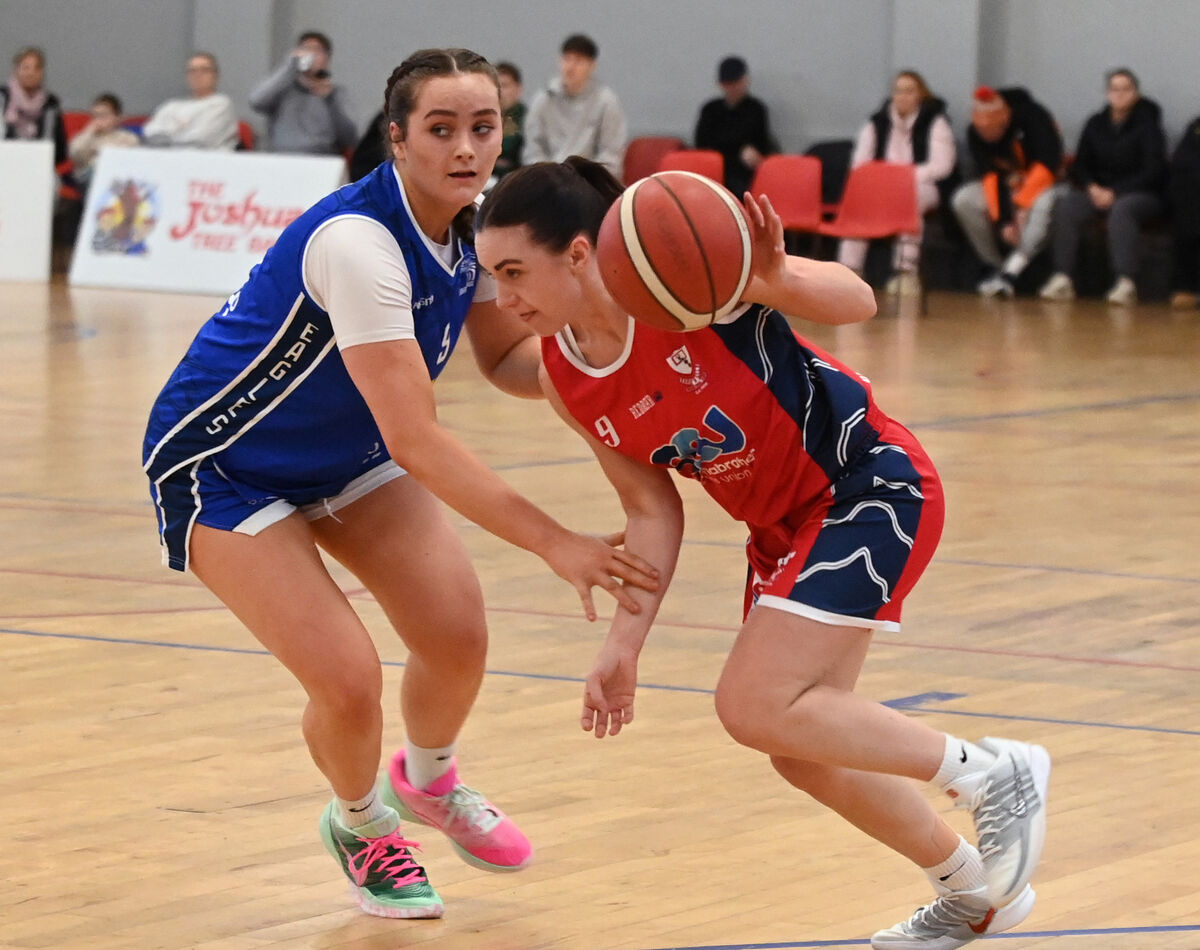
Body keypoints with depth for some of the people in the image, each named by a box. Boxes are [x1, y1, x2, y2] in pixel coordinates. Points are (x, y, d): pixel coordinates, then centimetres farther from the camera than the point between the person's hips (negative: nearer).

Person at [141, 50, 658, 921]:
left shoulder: (470, 224, -11)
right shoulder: (357, 242, -35)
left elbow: (508, 357, 3)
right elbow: (415, 442, -38)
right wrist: (553, 543, -40)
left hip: (344, 451, 7)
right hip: (224, 465, -7)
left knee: (458, 635, -7)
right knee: (347, 681, -17)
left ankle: (429, 781, 28)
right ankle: (360, 823, 18)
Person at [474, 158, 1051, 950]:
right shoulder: (565, 380, -5)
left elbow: (857, 302, -21)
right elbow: (652, 508, 3)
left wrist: (775, 281, -42)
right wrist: (625, 646, -3)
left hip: (871, 484, -8)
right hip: (785, 522, 8)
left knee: (758, 708, -18)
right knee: (803, 745, 9)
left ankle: (993, 774, -5)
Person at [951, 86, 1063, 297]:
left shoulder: (1033, 117, -22)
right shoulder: (975, 133, -11)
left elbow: (1047, 165, -25)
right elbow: (989, 175, -17)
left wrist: (1022, 203, -30)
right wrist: (1003, 220, -27)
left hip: (1040, 184, -4)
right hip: (1007, 186, 4)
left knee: (1045, 204, -39)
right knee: (963, 200, -23)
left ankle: (1010, 273, -42)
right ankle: (996, 266, -16)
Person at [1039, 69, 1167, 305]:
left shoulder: (1147, 125, -3)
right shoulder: (1096, 124, 11)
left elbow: (1153, 172, -8)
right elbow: (1080, 166, 15)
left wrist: (1115, 192, -14)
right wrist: (1092, 188, -7)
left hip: (1142, 194, -4)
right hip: (1099, 193, 4)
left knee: (1121, 209, -39)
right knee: (1065, 206, -25)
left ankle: (1126, 283, -46)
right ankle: (1062, 278, -33)